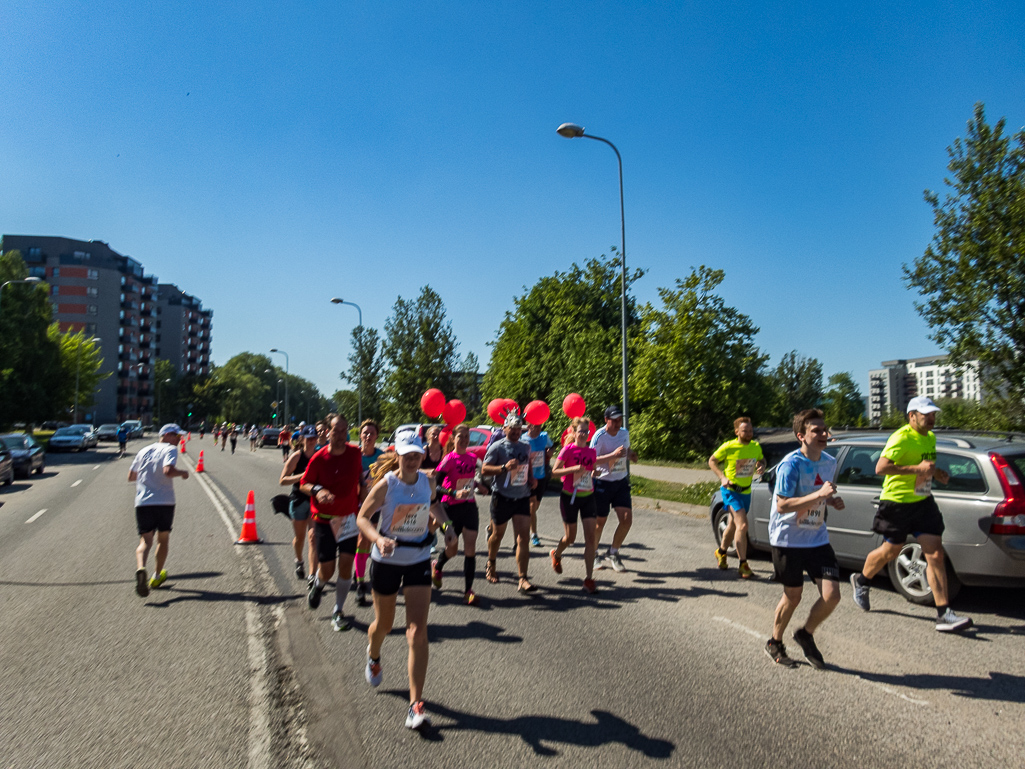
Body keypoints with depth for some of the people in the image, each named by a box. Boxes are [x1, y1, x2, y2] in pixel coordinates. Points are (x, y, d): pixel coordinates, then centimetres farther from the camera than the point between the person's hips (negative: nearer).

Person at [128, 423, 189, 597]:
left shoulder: (144, 451, 14)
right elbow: (168, 470, -23)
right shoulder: (170, 450, -4)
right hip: (165, 503, -3)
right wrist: (182, 472, -5)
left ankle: (141, 569, -30)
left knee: (145, 541, -1)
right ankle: (156, 577, 25)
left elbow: (131, 477, 20)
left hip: (143, 503, 3)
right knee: (163, 539, 16)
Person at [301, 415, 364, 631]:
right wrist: (317, 490, -23)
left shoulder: (354, 453, -4)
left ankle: (338, 611, 14)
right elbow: (304, 484, -3)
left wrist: (361, 502, 12)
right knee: (327, 570, 1)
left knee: (346, 565, -3)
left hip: (348, 518, 2)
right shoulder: (318, 458, -12)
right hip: (324, 519, -2)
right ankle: (317, 584, 39)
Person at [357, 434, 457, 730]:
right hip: (386, 560, -1)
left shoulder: (428, 481, -5)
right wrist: (379, 539, -31)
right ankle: (373, 657, 55)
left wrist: (447, 527, 1)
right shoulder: (386, 485, -16)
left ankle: (416, 703, -2)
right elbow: (362, 517, -13)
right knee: (384, 624, 18)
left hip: (419, 560, 2)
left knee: (417, 632, -8)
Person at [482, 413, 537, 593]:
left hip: (522, 498, 4)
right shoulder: (497, 447, -7)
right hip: (502, 498, -3)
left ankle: (523, 579, -7)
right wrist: (504, 467, -24)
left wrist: (532, 478, 9)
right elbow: (484, 470, -11)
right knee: (498, 534, 13)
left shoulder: (526, 447, 11)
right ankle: (491, 565, 41)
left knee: (524, 537, -8)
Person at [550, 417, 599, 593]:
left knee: (591, 537, -6)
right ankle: (556, 554, 43)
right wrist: (574, 469, -27)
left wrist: (593, 473, -1)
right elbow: (554, 472, -15)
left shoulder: (591, 451, 4)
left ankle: (589, 578, 1)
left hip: (588, 497, 4)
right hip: (570, 497, -4)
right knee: (570, 537, 9)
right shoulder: (568, 449, -10)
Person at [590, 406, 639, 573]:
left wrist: (631, 453, 0)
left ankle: (613, 553, 18)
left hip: (621, 482, 5)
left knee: (627, 520, -3)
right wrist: (613, 455, -29)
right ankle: (593, 554, 27)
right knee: (600, 522, 4)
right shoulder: (599, 436, -15)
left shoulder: (624, 432, 5)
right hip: (603, 482, -5)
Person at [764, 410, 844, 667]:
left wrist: (832, 501, -2)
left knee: (832, 595, -4)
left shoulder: (830, 462, 3)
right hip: (788, 540, -5)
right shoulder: (791, 464, -20)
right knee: (793, 597, 7)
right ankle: (774, 644, 31)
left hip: (817, 539, 6)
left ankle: (806, 635, 24)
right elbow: (782, 505, -26)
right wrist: (818, 494, -33)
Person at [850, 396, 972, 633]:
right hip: (897, 503, -7)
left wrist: (936, 472, 6)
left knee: (936, 555, -2)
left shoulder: (930, 438, 10)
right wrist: (917, 468, -30)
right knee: (891, 551, 8)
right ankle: (860, 581, 36)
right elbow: (880, 467, -27)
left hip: (923, 502, 7)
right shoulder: (901, 438, -17)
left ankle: (944, 614, -1)